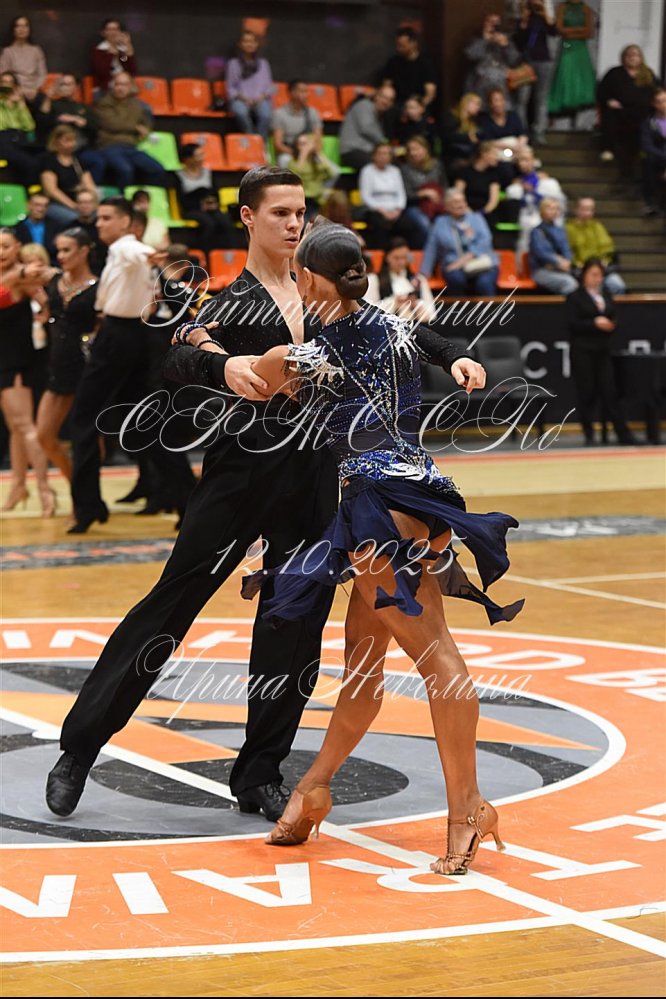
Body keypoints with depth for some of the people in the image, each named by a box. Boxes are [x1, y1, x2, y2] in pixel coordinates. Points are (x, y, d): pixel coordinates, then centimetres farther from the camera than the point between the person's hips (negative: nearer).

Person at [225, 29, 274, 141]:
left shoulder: (263, 63, 20)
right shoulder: (233, 63, 14)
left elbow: (269, 86, 16)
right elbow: (230, 88, 10)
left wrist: (262, 96, -6)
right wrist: (242, 97, -9)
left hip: (260, 100, 1)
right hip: (240, 100, -1)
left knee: (265, 114, -37)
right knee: (241, 112, -40)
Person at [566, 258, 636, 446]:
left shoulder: (606, 296, 15)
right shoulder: (575, 297, -2)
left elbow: (615, 317, 15)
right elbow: (572, 323, -11)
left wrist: (611, 324, -8)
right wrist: (595, 323, -19)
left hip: (603, 350, 4)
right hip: (583, 351, -4)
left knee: (610, 391, 0)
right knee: (587, 393, 0)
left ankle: (623, 435, 1)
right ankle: (589, 435, 9)